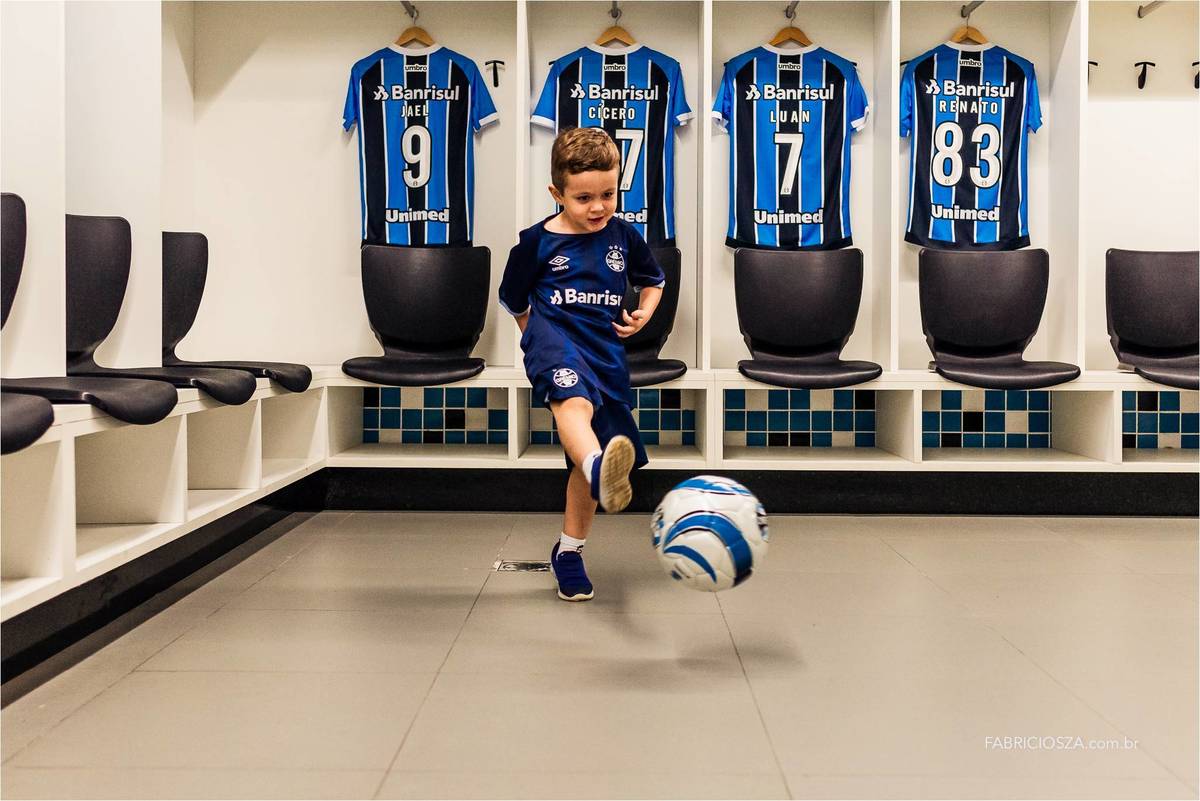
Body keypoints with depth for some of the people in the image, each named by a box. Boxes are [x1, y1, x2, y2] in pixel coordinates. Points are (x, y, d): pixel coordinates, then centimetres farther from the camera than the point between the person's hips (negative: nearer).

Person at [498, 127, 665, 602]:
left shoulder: (624, 236, 5)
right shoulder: (537, 242, -2)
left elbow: (652, 279, 23)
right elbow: (513, 300, 14)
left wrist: (644, 313, 5)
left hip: (605, 349, 4)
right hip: (555, 337, -4)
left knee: (585, 459, 10)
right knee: (575, 402, -40)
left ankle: (568, 552, 27)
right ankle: (601, 470, -72)